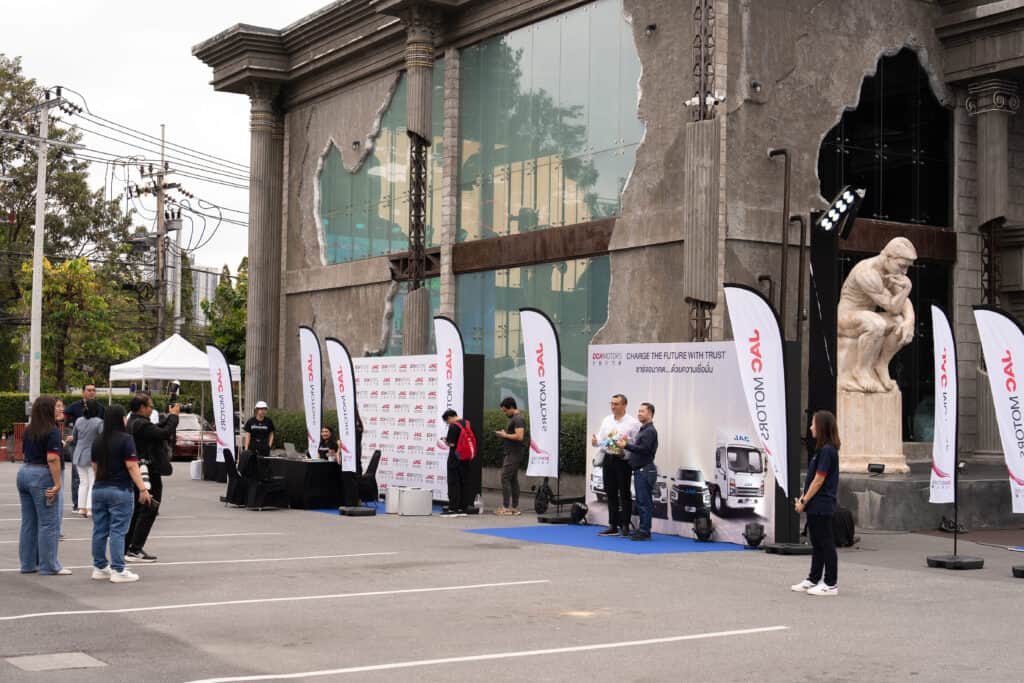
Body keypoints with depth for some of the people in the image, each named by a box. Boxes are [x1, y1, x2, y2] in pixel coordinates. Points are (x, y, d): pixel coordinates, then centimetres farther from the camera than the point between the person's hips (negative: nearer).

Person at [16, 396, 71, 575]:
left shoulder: (29, 431, 12)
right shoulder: (52, 431, -12)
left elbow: (25, 452, 18)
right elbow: (52, 458, -20)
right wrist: (57, 483, -18)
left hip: (24, 472, 8)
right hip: (42, 475, -8)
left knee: (28, 522, 13)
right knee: (48, 523, -2)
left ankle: (28, 563, 19)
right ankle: (49, 565, 1)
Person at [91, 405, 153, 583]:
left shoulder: (98, 441, 9)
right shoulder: (125, 439, -11)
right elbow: (132, 466, -16)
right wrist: (143, 489, -15)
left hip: (99, 488, 6)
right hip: (120, 490, -6)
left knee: (100, 530, 11)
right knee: (117, 531, -5)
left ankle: (99, 568, 17)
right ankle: (118, 571, -5)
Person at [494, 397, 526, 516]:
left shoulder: (518, 419, -15)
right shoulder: (513, 418, 17)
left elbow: (519, 436, -25)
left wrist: (505, 435, -15)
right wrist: (504, 434, 10)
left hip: (514, 454, -11)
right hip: (511, 453, 11)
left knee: (505, 478, -11)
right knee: (513, 479, 10)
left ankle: (506, 507, -11)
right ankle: (515, 507, 13)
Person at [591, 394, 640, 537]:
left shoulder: (632, 423, -4)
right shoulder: (606, 421, 12)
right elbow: (600, 438, 11)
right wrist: (595, 441, -11)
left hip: (623, 460, -5)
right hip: (608, 459, 5)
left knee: (624, 494, 1)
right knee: (611, 494, 10)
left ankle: (625, 526, 8)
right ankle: (613, 526, 18)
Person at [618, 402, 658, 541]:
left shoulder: (650, 431, -11)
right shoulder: (642, 429, 21)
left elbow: (644, 449, -22)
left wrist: (626, 446, -24)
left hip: (645, 471, -10)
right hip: (639, 470, 10)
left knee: (644, 502, -9)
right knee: (641, 502, 12)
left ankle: (644, 532, -9)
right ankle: (642, 529, 16)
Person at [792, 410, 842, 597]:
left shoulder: (827, 450, -18)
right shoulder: (822, 449, 13)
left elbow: (818, 480, -18)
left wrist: (804, 501, -13)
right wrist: (803, 498, 11)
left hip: (821, 506, -10)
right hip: (816, 506, 10)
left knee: (826, 544, -2)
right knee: (817, 544, 15)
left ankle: (831, 584, 4)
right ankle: (813, 580, 23)